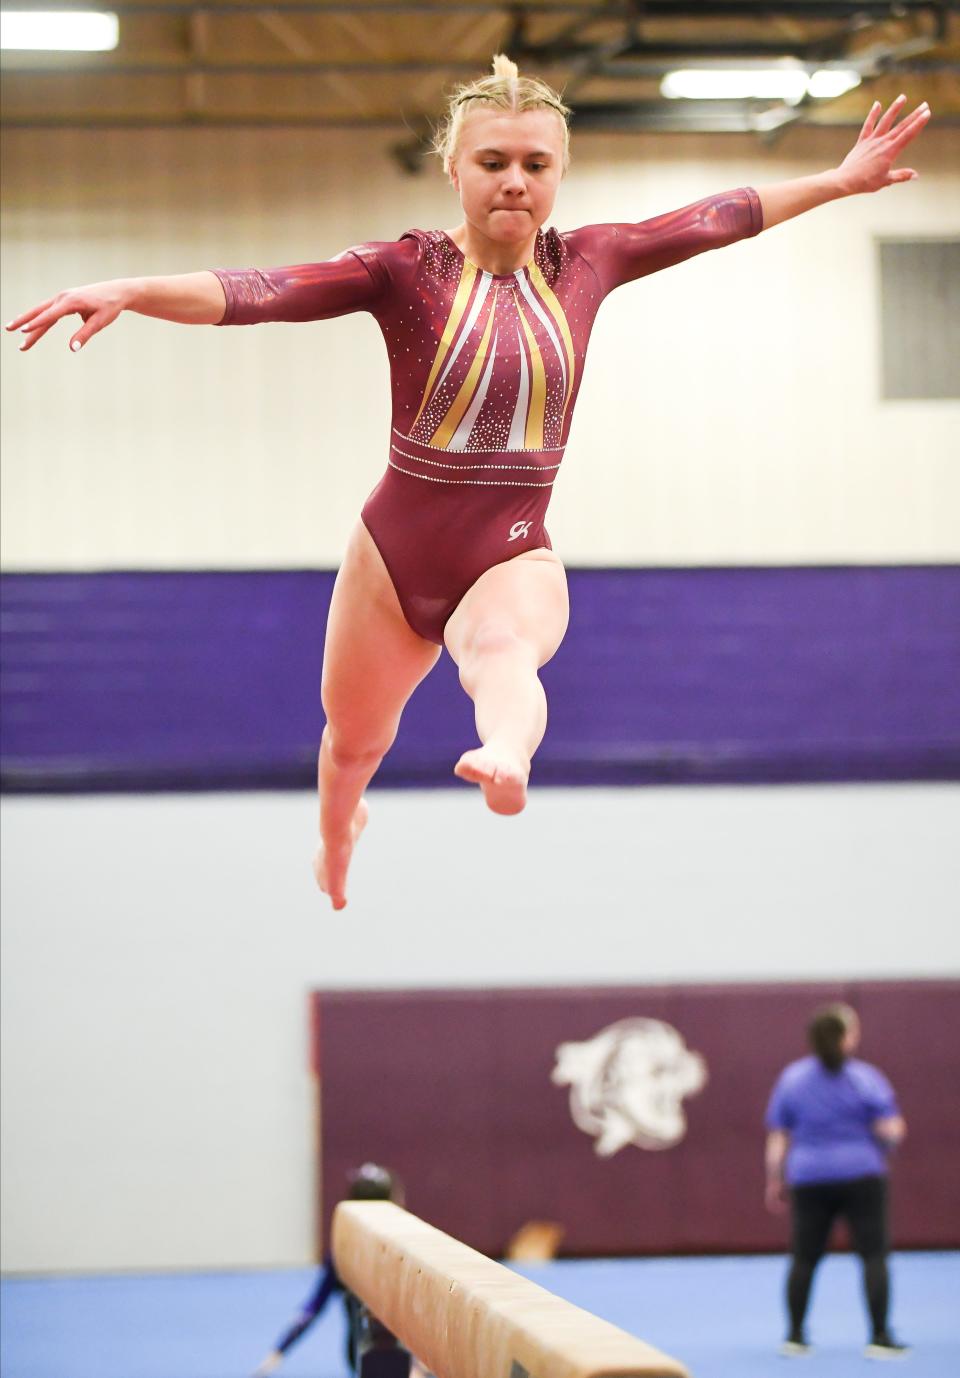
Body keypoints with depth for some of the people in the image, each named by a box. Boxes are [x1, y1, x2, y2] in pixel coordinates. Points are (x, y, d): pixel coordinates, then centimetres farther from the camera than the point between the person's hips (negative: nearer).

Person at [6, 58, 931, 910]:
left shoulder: (584, 263, 2)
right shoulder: (405, 270, -8)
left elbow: (716, 218, 15)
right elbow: (259, 293, -21)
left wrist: (838, 181, 21)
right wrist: (127, 292, -35)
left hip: (514, 560, 0)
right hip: (393, 555, 0)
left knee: (504, 652, -37)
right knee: (354, 741, 21)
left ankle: (505, 759, -71)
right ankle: (337, 835, 56)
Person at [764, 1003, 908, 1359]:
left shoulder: (792, 1078, 3)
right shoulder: (865, 1077, -7)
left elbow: (777, 1138, 4)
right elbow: (891, 1130, -11)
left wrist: (774, 1181, 12)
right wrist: (889, 1139, 12)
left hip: (809, 1179, 3)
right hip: (860, 1175, -3)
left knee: (804, 1257, 11)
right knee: (874, 1254, 0)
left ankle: (795, 1337, 15)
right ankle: (879, 1338, -4)